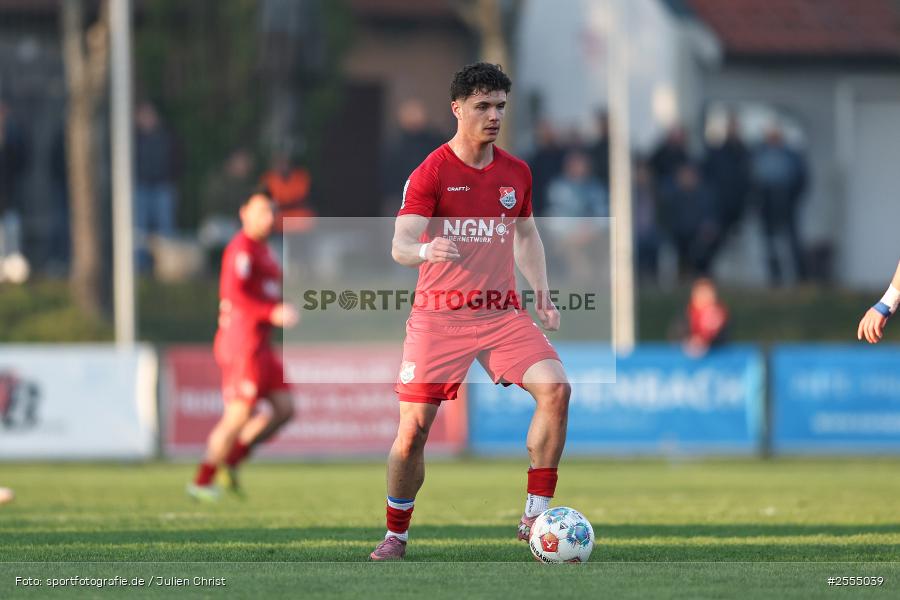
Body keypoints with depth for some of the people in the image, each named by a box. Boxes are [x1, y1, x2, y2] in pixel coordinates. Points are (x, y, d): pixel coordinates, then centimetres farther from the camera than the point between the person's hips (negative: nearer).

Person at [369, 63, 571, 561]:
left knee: (555, 388, -20)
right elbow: (400, 246, -14)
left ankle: (535, 518, -13)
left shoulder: (516, 173, 10)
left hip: (503, 313, 4)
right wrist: (425, 250, -37)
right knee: (413, 429, -6)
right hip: (439, 314, -3)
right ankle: (396, 535, 16)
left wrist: (542, 294, 14)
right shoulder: (430, 173, -6)